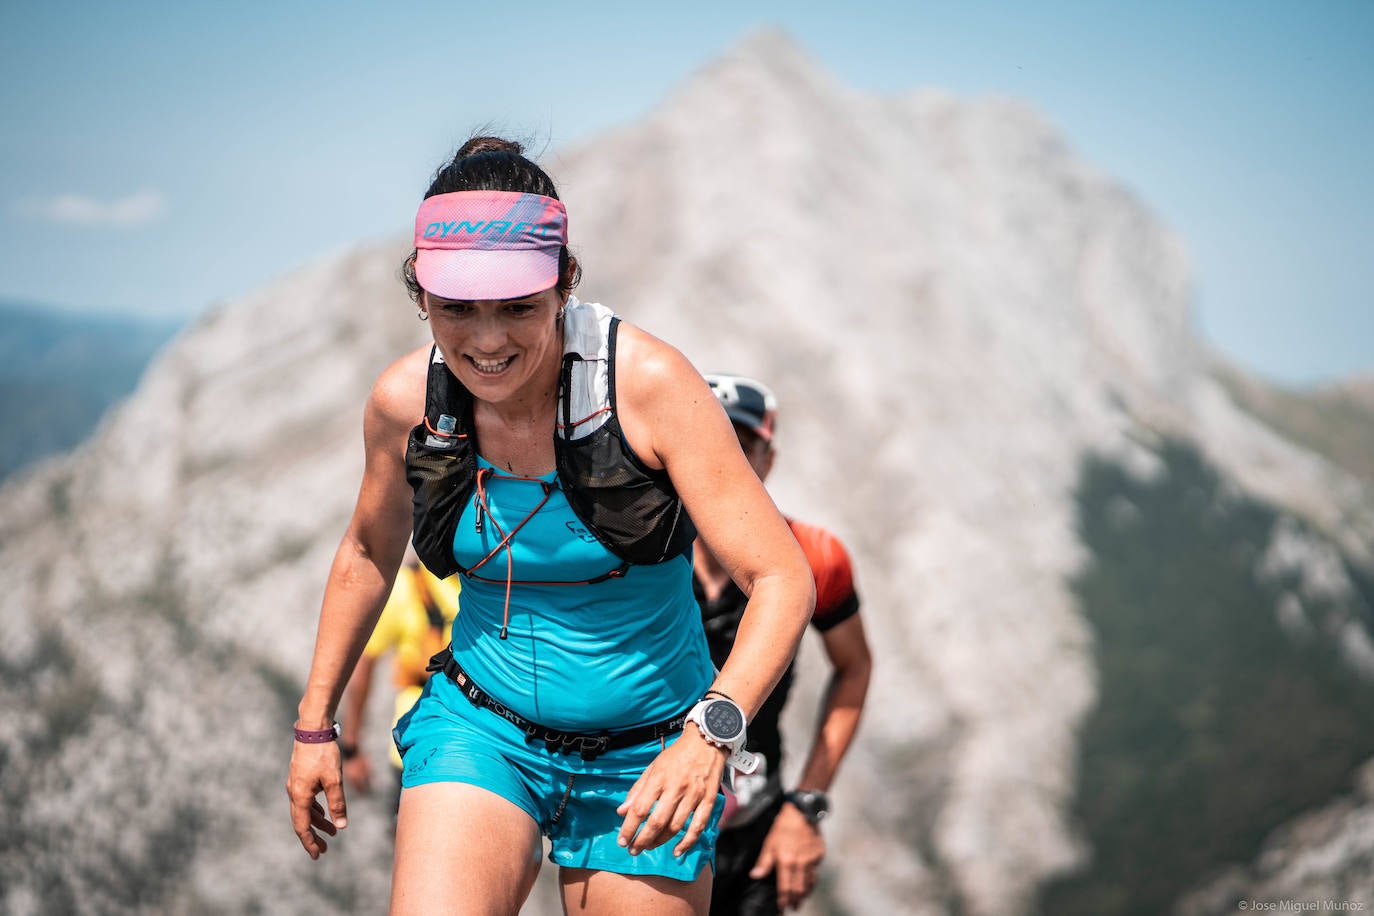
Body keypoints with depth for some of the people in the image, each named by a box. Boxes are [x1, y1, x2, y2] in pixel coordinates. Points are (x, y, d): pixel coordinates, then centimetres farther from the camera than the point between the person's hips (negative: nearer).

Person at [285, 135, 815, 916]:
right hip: (479, 726, 1)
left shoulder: (649, 384, -20)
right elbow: (368, 553, 12)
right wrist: (315, 724, 16)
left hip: (646, 755, -1)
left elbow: (783, 579, -20)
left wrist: (714, 731, -35)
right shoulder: (405, 402, -9)